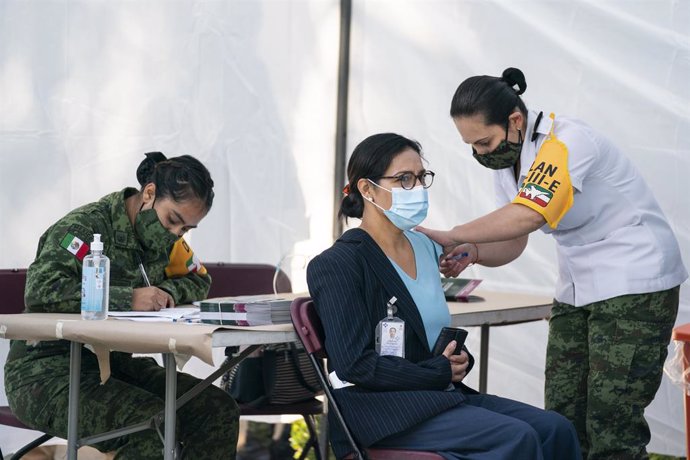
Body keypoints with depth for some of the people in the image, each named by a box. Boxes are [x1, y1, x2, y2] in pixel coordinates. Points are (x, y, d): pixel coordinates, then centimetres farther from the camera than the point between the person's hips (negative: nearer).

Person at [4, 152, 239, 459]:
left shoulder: (165, 239, 9)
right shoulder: (86, 226, -15)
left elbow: (199, 280, 25)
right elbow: (40, 290, -28)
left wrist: (169, 291, -1)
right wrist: (128, 298, -31)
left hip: (113, 364, 8)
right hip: (45, 372, -8)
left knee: (219, 411, -10)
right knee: (154, 423, -32)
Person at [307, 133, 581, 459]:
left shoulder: (425, 248, 15)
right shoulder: (338, 265, -9)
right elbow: (355, 364, -16)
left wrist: (458, 358, 1)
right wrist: (442, 372, -13)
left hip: (438, 395, 8)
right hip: (378, 408, -8)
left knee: (555, 429, -11)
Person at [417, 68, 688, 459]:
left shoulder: (566, 142, -22)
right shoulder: (506, 162, 5)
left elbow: (526, 216, -34)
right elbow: (514, 244, 9)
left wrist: (451, 236, -28)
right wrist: (472, 253, -12)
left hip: (635, 283, -9)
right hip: (577, 290, 9)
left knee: (610, 426, -12)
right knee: (562, 417, 4)